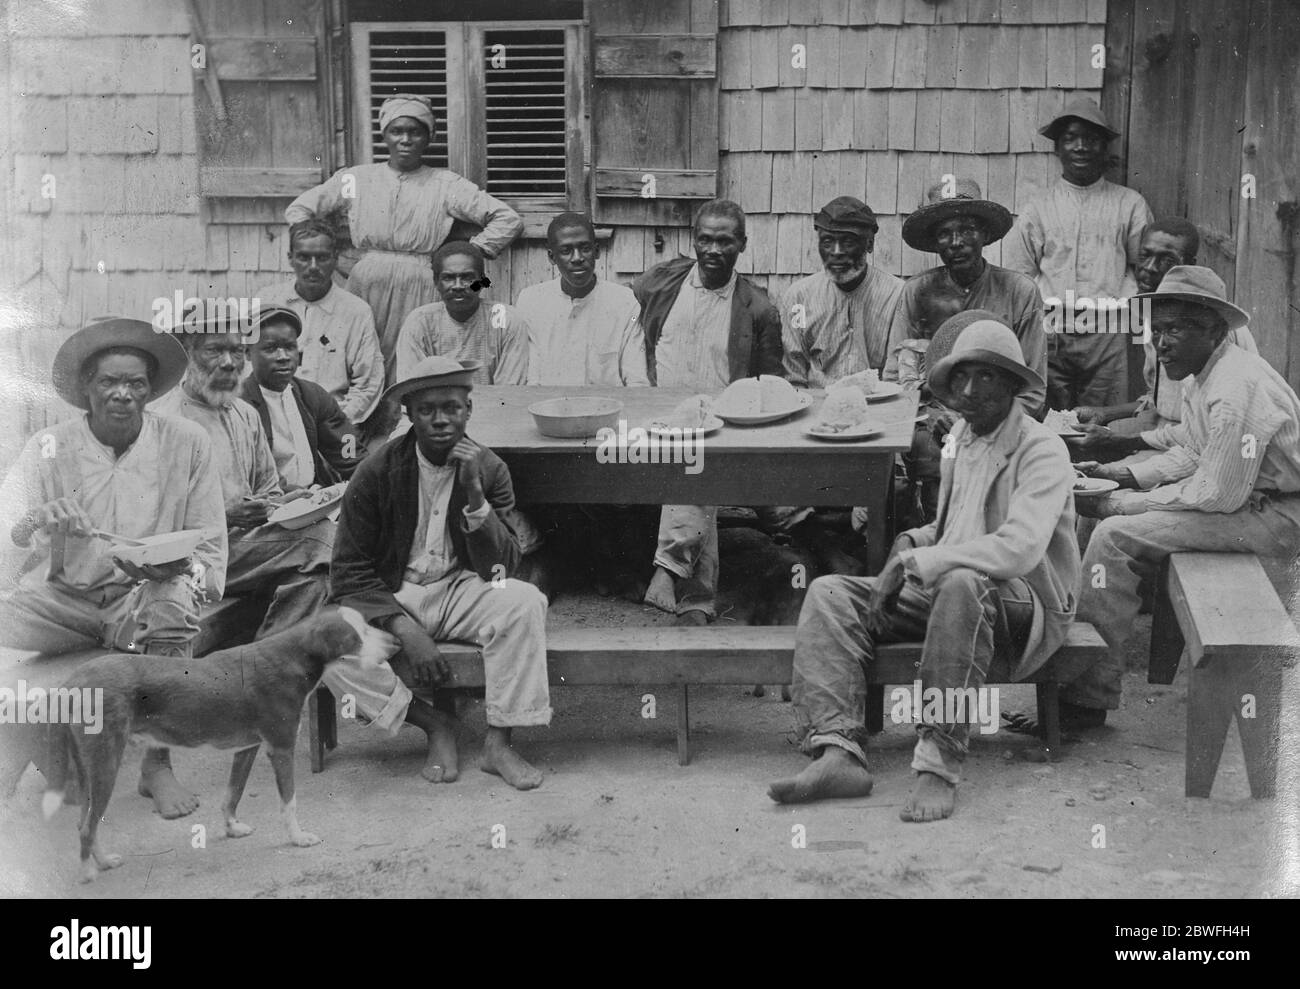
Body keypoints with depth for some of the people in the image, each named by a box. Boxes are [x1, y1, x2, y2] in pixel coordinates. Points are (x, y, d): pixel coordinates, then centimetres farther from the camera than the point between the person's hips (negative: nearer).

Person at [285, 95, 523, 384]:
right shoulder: (356, 178, 12)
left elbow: (509, 220, 5)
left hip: (420, 293, -1)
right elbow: (297, 210, 17)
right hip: (365, 285, 2)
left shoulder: (446, 185, 7)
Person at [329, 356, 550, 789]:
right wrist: (404, 629, -22)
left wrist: (474, 495, -23)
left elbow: (501, 569, -9)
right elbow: (349, 571, -8)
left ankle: (498, 741, -21)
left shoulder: (489, 469, -3)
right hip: (389, 598, -1)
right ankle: (434, 725, -11)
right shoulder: (378, 472, -9)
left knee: (525, 601, -30)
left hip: (459, 591, 1)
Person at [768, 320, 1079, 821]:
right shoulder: (962, 435, 14)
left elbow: (1019, 549, -26)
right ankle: (840, 751, -27)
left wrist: (915, 563, -23)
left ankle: (939, 765, -37)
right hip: (946, 593, 8)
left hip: (1026, 605, -8)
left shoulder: (1041, 449, -11)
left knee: (961, 584, -41)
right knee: (828, 593, -8)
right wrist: (911, 543, 2)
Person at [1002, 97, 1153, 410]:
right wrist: (1046, 303, -5)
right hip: (1050, 335, 1)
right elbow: (1018, 275, 11)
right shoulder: (1036, 209, 13)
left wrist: (1118, 303, -7)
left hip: (1108, 337, 0)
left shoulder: (1130, 204, 11)